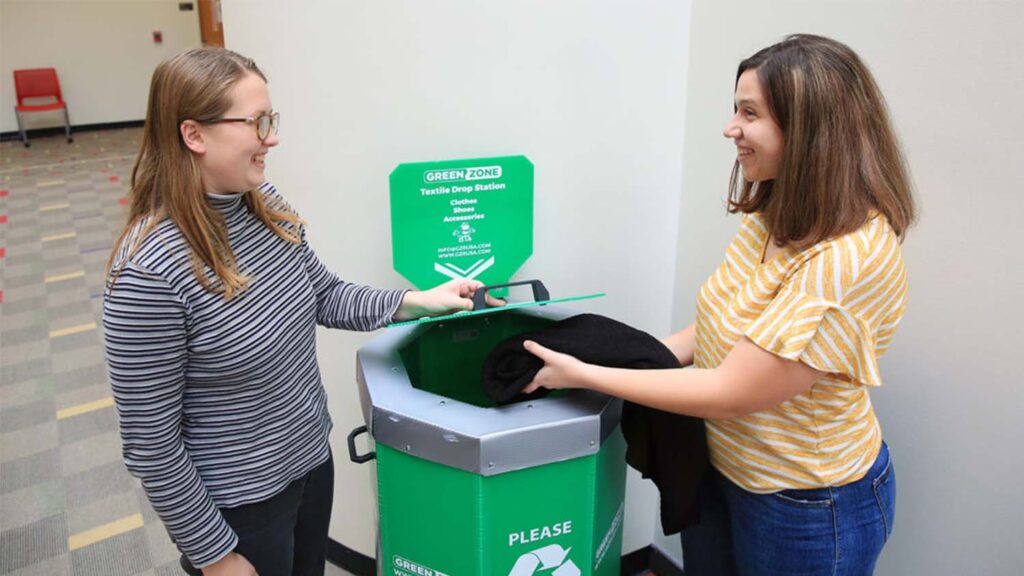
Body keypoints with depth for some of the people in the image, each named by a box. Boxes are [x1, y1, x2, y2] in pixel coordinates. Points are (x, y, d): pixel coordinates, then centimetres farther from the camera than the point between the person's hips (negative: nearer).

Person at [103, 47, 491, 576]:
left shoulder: (266, 205, -7)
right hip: (237, 505, -7)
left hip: (312, 462, 7)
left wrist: (416, 302, -7)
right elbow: (150, 443, -21)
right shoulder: (151, 270, -28)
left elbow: (325, 297, 7)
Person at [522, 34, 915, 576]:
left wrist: (583, 374, -24)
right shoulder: (776, 216, -3)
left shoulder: (851, 259, -30)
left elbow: (730, 394, -29)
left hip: (806, 506, -7)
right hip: (721, 465, 7)